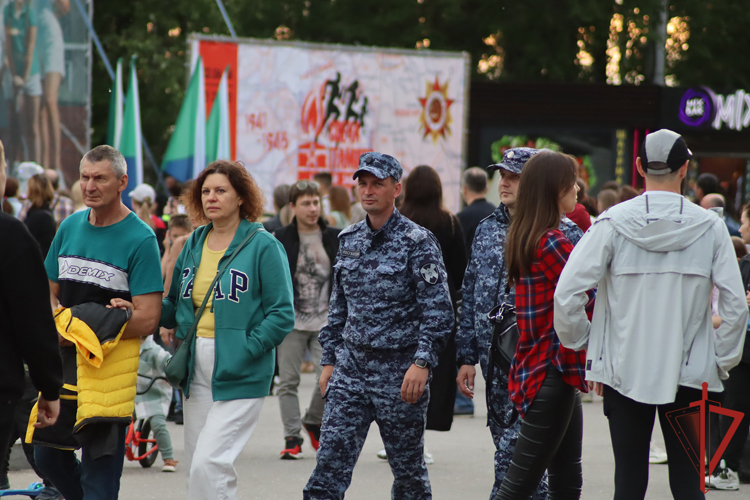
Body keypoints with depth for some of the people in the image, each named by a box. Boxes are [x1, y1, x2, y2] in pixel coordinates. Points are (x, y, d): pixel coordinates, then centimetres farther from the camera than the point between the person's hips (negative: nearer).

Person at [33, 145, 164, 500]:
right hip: (64, 360, 6)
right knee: (48, 455, 11)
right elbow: (49, 292, 18)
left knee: (99, 467, -5)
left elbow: (147, 320, -13)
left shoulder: (140, 240, -9)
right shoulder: (70, 227, 9)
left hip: (110, 364, -6)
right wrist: (59, 324, -5)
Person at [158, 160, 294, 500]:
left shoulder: (263, 246, -5)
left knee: (209, 463, -17)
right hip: (196, 370, 7)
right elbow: (175, 306, 17)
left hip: (239, 375, -7)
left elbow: (282, 315, -9)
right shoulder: (194, 244, 13)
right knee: (196, 468, 10)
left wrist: (245, 351, -17)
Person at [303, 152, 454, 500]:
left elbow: (438, 311, -11)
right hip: (351, 366, 5)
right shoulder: (348, 239, 11)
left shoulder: (417, 242, -7)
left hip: (400, 370, -5)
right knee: (330, 460, -5)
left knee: (408, 466, 7)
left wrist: (422, 363, -20)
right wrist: (329, 360, 14)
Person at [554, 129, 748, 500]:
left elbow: (566, 295, -9)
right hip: (689, 374, 0)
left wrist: (584, 346, 5)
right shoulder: (709, 227, -4)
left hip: (624, 372, 0)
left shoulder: (612, 223, -5)